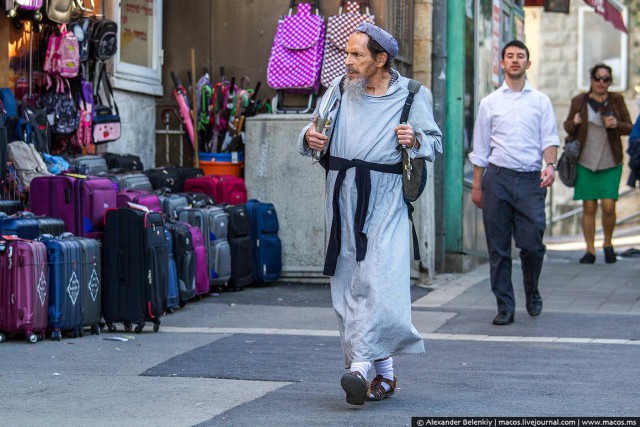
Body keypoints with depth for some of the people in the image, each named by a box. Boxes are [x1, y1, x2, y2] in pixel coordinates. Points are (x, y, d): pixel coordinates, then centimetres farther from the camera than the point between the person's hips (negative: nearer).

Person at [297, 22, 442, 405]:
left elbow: (435, 141, 5)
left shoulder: (411, 95, 1)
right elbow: (314, 131, 19)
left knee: (378, 281, -17)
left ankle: (361, 364, -21)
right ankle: (385, 373, 12)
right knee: (349, 284, 3)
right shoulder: (340, 88, 10)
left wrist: (416, 140, -16)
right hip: (343, 198, 4)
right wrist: (309, 139, -3)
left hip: (385, 201, -4)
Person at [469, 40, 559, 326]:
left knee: (532, 243, -5)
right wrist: (477, 185, 8)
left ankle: (532, 292, 22)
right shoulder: (489, 103, 11)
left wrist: (550, 165, -15)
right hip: (497, 177, 0)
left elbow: (549, 138, 5)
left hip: (531, 178, 0)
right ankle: (505, 307, 6)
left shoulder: (540, 101, 11)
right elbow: (480, 149, 12)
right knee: (498, 247, 0)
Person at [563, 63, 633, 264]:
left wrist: (617, 125, -15)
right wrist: (574, 123, -7)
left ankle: (608, 244, 16)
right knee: (589, 208, 1)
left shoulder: (616, 100, 3)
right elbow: (568, 127, 15)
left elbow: (630, 128, 6)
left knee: (608, 207, -8)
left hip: (610, 164, -1)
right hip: (585, 163, 1)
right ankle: (590, 250, 11)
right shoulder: (579, 101, 4)